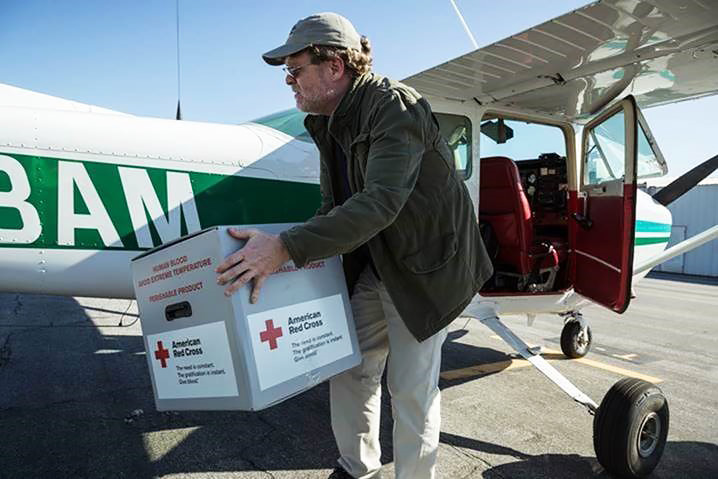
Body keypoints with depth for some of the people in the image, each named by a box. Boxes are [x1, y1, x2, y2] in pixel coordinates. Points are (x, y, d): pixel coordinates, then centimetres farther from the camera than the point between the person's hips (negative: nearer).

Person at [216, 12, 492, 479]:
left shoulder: (396, 107, -23)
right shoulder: (327, 123, 5)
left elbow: (379, 204, -36)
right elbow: (334, 207, 6)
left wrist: (287, 248, -40)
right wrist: (273, 247, -5)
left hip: (425, 264, -8)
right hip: (371, 265, 8)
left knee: (411, 386, 1)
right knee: (349, 367, 13)